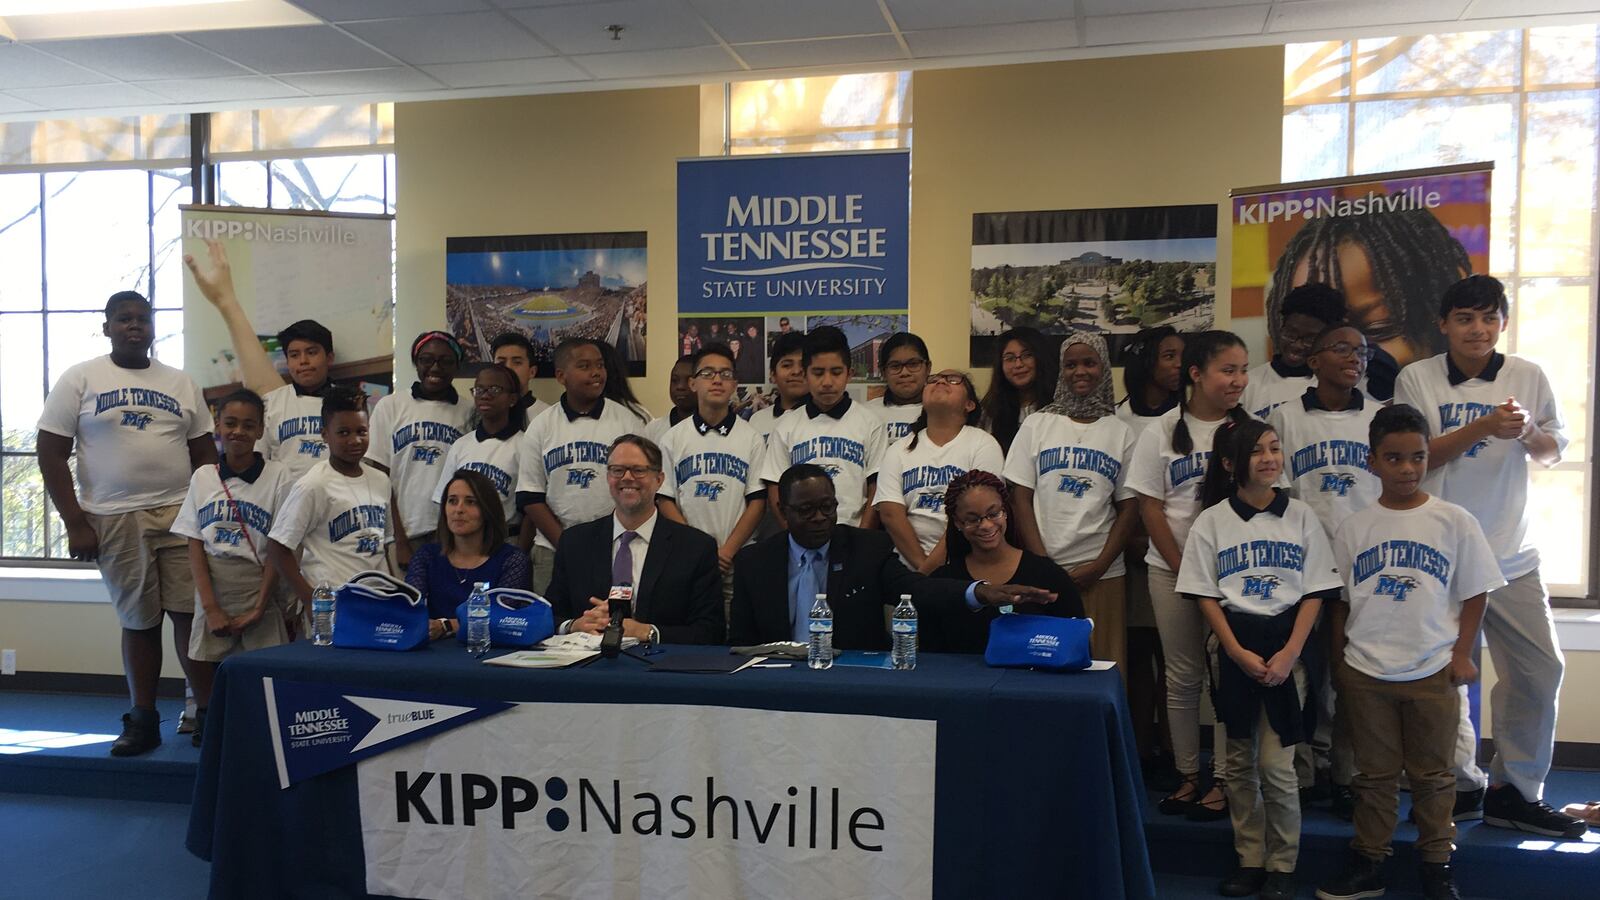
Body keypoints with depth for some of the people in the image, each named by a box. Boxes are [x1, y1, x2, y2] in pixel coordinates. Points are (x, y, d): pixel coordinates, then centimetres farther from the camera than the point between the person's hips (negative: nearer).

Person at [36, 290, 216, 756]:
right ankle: (143, 720, 18)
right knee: (139, 621, 5)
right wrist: (75, 523, -6)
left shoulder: (182, 384, 11)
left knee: (192, 612, -5)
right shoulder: (80, 379, 4)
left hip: (181, 514, 1)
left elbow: (204, 452, 14)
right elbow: (51, 453, 1)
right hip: (114, 520, -1)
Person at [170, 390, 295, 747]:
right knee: (201, 663, 0)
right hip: (212, 591, 3)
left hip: (260, 593, -3)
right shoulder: (202, 477, 6)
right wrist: (211, 607, -6)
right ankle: (206, 720, 25)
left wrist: (258, 608, -9)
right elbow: (195, 547, 3)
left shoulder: (277, 477, -4)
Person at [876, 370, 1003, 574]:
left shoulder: (984, 445, 4)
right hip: (907, 565, 2)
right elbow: (890, 513, 3)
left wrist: (930, 567, -11)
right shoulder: (898, 451, 13)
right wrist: (921, 563, -9)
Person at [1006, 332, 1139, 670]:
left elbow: (1128, 508, 6)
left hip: (1101, 575, 1)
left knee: (1102, 665, 2)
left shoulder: (1121, 432, 8)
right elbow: (1021, 498, 2)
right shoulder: (1037, 424, 6)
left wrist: (1099, 567, -6)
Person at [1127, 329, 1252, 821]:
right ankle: (1188, 775, 20)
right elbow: (1150, 508, 0)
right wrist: (1185, 570, -6)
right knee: (1182, 676, 7)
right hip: (1173, 569, 0)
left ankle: (1223, 781, 13)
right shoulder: (1162, 431, 1)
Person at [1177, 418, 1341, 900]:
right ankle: (1249, 860, 21)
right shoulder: (1212, 521, 1)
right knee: (1240, 761, 8)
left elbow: (1315, 593, 0)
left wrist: (1289, 654, -11)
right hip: (1233, 647, 1)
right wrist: (1238, 652, -10)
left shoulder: (1301, 516, 3)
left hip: (1286, 646, -1)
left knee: (1276, 763, -6)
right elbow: (1204, 595, 0)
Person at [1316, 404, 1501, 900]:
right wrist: (1339, 659, 5)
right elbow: (1339, 600, 7)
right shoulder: (1354, 528, 1)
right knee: (1374, 774, 12)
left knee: (1432, 775, 11)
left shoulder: (1454, 521, -2)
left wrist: (1461, 655, -4)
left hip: (1433, 671, -1)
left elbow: (1474, 593, 2)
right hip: (1365, 672, 1)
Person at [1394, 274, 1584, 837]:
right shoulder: (1417, 379, -2)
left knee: (1540, 670, 1)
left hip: (1509, 552, 2)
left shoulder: (1529, 377, 5)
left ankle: (1514, 791, 16)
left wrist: (1526, 432, -12)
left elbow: (1552, 454, 10)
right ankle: (1460, 785, 22)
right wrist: (1483, 427, -19)